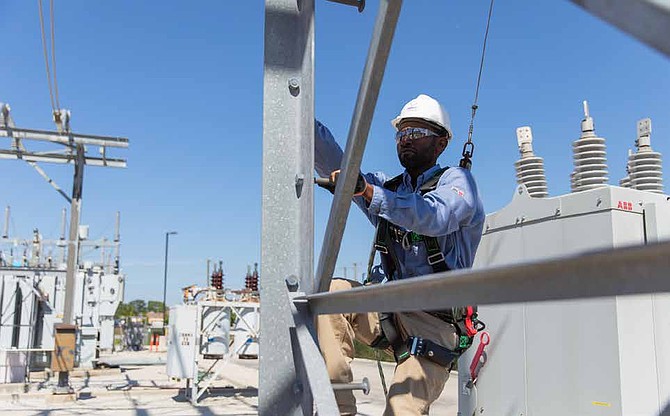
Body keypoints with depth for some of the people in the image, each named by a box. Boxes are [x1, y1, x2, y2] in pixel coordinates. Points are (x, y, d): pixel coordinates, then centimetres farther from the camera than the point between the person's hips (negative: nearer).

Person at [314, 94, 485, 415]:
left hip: (436, 322, -5)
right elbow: (334, 164, 1)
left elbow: (435, 217, -27)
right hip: (392, 311, 6)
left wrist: (367, 191, -40)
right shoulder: (387, 187, 14)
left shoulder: (456, 180, -4)